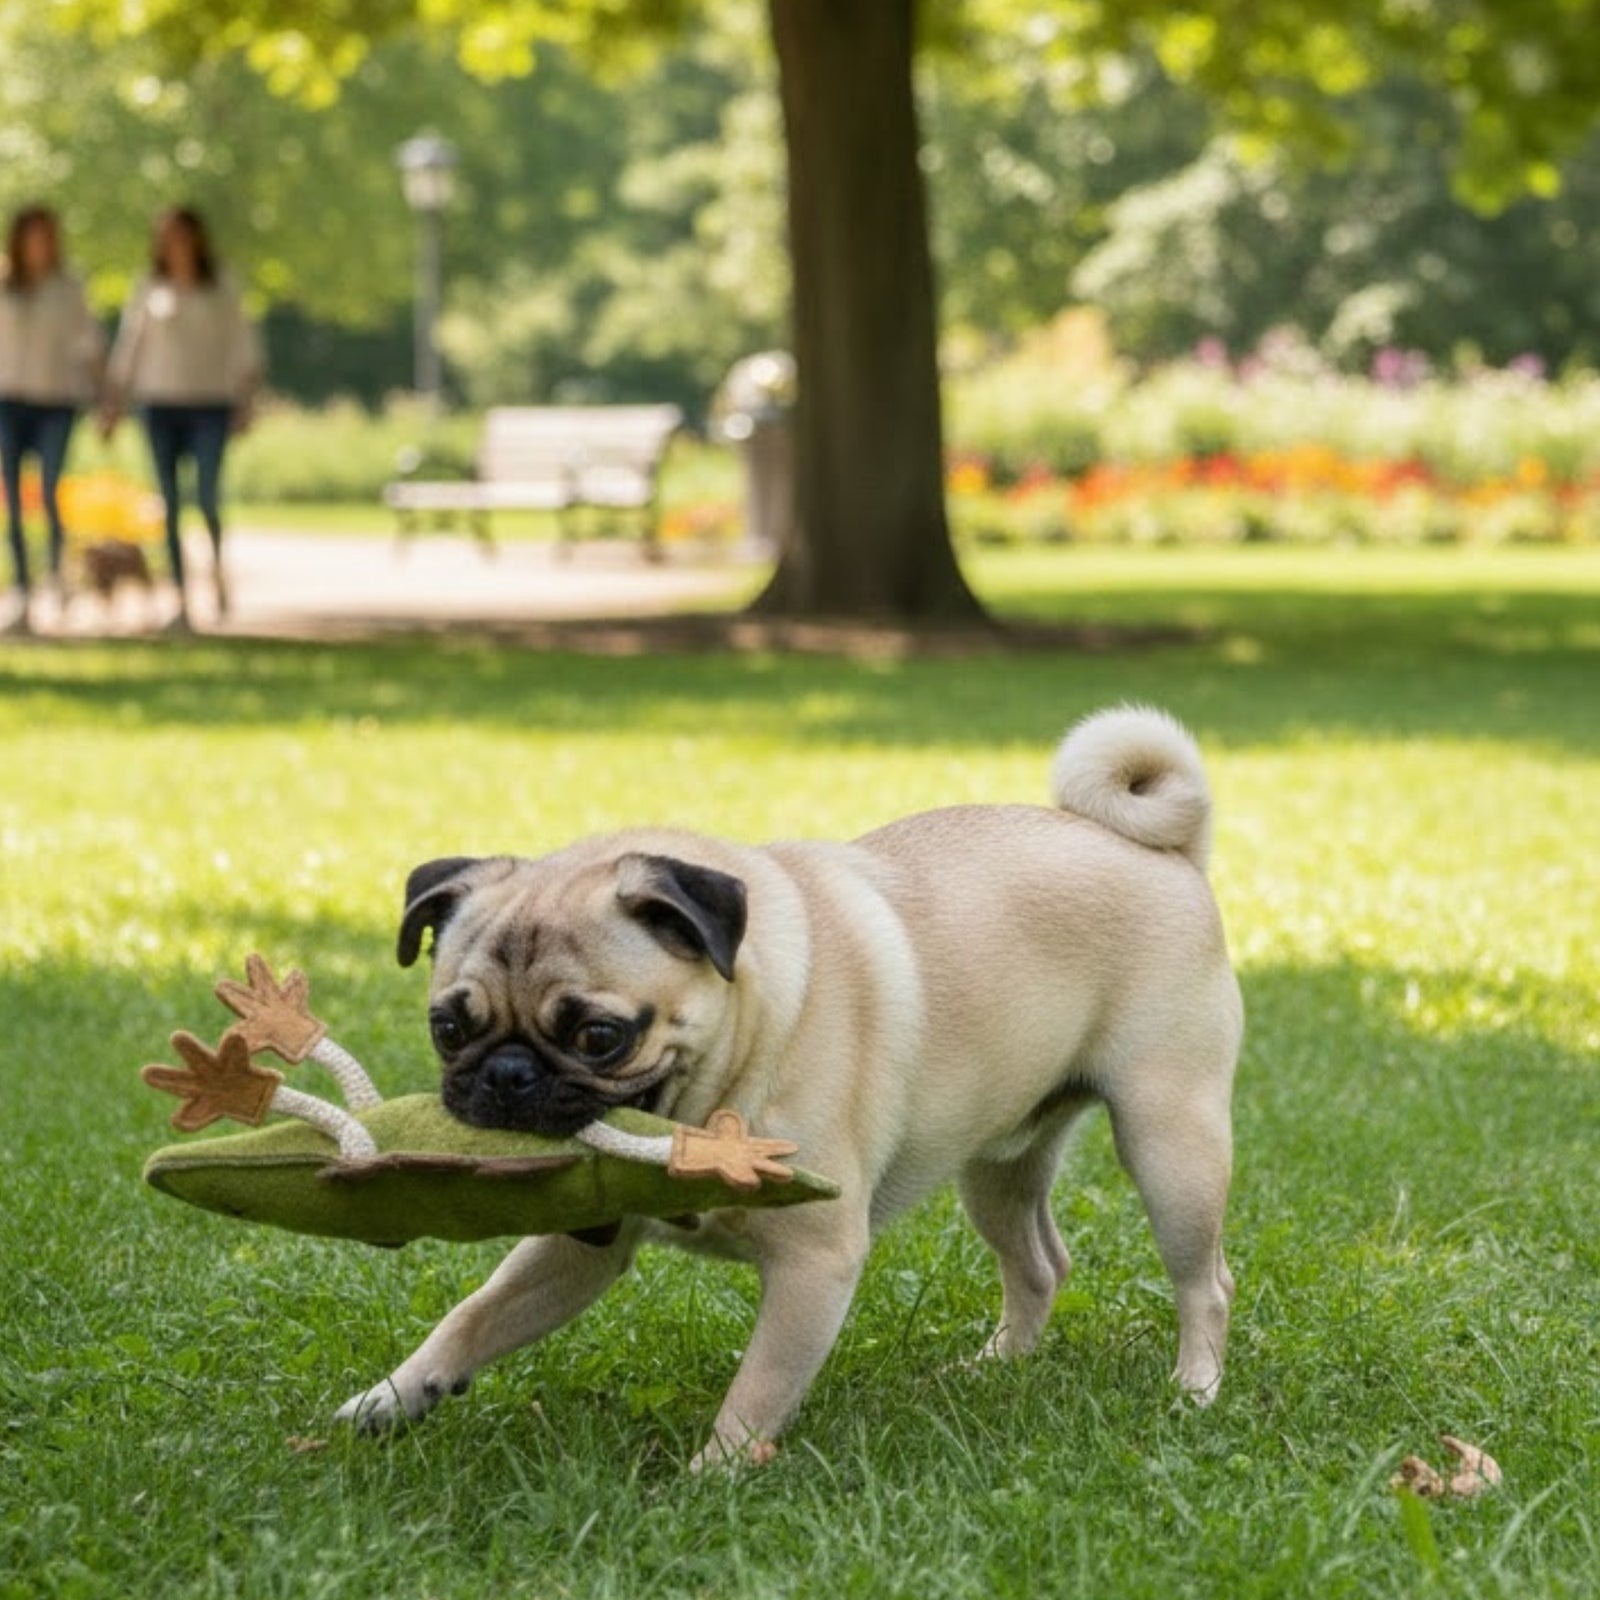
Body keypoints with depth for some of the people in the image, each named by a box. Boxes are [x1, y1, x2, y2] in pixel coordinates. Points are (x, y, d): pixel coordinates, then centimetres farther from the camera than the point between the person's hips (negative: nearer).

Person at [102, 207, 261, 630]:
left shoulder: (223, 291, 5)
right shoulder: (148, 293, 7)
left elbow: (244, 350, 5)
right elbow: (126, 354, 11)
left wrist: (245, 404, -5)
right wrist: (111, 409, 7)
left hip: (209, 406, -2)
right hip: (160, 405, 2)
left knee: (207, 496, -17)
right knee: (170, 504, 0)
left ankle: (217, 564, 11)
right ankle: (181, 598, 5)